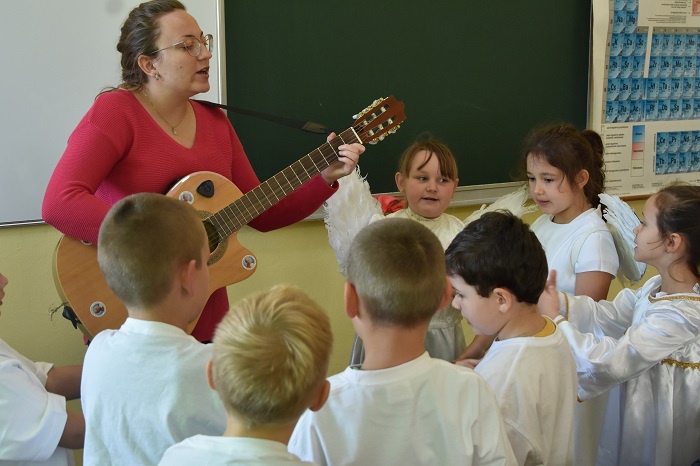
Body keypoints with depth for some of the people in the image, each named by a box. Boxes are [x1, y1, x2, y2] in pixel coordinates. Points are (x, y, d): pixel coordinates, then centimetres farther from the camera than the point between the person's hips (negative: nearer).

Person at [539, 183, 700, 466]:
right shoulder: (657, 287, 1)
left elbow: (610, 362, -28)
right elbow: (606, 316, 2)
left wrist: (554, 318, -19)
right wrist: (554, 298, -11)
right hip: (639, 410, 9)